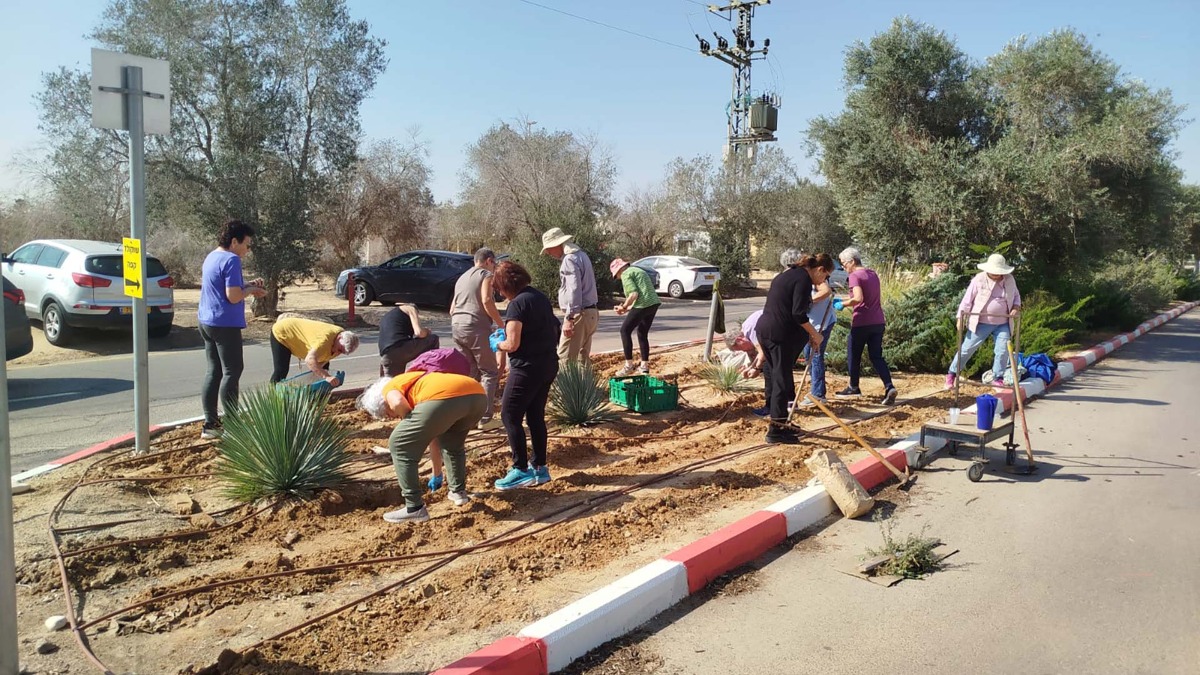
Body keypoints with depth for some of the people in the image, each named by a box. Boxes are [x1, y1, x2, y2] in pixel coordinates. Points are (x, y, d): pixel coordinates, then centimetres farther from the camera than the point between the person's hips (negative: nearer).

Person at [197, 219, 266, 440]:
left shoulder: (212, 257, 14)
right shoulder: (231, 260, -16)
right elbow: (234, 296, -22)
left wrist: (247, 285, 13)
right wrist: (250, 290, -5)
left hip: (207, 322, 10)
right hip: (225, 324, -10)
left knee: (214, 372, 12)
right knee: (232, 371, -3)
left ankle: (210, 424, 14)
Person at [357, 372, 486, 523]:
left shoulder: (390, 387, 24)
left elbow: (398, 403, -4)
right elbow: (434, 439, 50)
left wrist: (409, 422, 17)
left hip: (444, 397, -8)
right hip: (477, 396, 8)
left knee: (399, 445, 13)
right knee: (453, 443, 38)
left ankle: (415, 508, 14)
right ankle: (459, 492, 40)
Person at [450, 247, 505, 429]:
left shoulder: (462, 278, 24)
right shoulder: (486, 275, 0)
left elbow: (452, 309, 26)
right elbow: (487, 301, -16)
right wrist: (501, 324, -11)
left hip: (457, 327, 8)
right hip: (477, 328, -7)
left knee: (469, 373, 14)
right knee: (489, 372, -1)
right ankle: (485, 419, -7)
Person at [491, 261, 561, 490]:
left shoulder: (517, 304, -16)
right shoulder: (540, 296, 11)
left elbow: (512, 344, -20)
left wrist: (497, 344, 0)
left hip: (528, 367, -9)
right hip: (548, 364, 9)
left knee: (510, 415, -1)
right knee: (536, 416, 14)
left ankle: (521, 470, -1)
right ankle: (540, 468, 18)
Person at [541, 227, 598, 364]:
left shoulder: (570, 259, -14)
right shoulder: (581, 255, 17)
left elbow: (574, 290, -23)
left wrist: (569, 318, -25)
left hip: (579, 314, -10)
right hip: (590, 312, 10)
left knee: (565, 358, -9)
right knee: (583, 356, 14)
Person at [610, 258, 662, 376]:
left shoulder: (626, 274, -3)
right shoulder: (638, 270, 26)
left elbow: (634, 294, -16)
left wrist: (624, 306, -1)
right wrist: (627, 309, 21)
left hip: (643, 305, -9)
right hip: (654, 303, 9)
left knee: (625, 331, 3)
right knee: (642, 333, 19)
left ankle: (629, 366, 4)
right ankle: (645, 366, 21)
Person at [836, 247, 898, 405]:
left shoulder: (855, 276, -12)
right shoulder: (873, 274, 14)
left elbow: (858, 298, -26)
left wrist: (842, 304, -13)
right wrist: (848, 300, 21)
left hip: (861, 322, -7)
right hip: (878, 322, 7)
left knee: (853, 355, 10)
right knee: (876, 356, 8)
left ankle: (854, 388, 22)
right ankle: (889, 386, -9)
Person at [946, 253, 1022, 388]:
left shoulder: (1010, 280, 2)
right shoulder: (979, 280, -10)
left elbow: (1016, 295, 19)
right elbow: (967, 300, -5)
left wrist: (1016, 307, -3)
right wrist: (960, 318, -8)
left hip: (1002, 324, 3)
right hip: (981, 323, -3)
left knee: (1003, 351, -3)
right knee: (967, 349, 2)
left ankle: (998, 378, 13)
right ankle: (952, 373, 15)